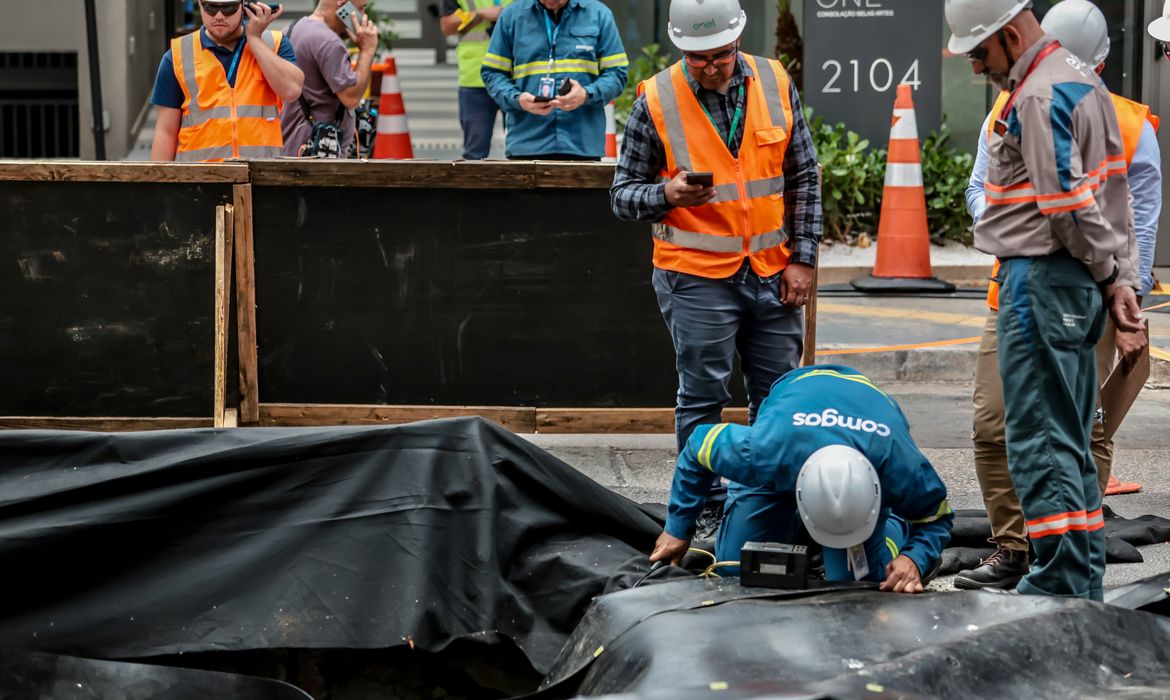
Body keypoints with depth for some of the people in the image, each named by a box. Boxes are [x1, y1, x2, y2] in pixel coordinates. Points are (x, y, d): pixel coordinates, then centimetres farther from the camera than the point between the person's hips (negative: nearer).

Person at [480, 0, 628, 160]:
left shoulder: (599, 15, 7)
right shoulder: (511, 16, 8)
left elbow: (616, 73, 5)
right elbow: (492, 73, 9)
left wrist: (586, 95, -15)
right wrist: (517, 100, -11)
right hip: (525, 145, 0)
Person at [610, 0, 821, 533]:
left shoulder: (774, 84, 2)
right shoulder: (656, 100, -7)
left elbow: (804, 179, 9)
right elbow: (623, 194, -3)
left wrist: (802, 258, 3)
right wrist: (666, 195, -24)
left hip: (772, 274, 4)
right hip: (697, 275, -3)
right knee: (702, 398, 0)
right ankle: (707, 513, 9)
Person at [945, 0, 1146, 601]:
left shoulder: (1039, 97, -16)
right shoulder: (1081, 79, 17)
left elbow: (1068, 205, -20)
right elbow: (1113, 191, 17)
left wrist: (1108, 274, -6)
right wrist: (1121, 278, 12)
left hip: (1040, 282, -10)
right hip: (1078, 288, 10)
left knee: (1039, 442, -7)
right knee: (1070, 440, 14)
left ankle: (1063, 584, -7)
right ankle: (1085, 585, 18)